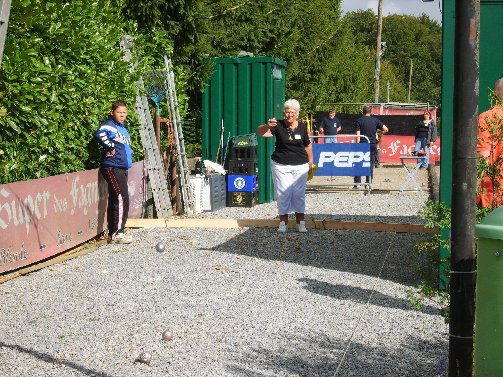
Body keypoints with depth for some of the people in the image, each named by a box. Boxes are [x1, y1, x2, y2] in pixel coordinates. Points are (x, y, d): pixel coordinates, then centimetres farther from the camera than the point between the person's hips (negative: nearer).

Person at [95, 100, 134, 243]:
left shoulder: (123, 128, 20)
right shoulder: (109, 125, -9)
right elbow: (99, 134, -31)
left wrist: (129, 155, 16)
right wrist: (111, 148, -24)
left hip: (123, 168, 9)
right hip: (112, 167, -9)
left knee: (115, 200, 11)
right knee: (122, 199, -14)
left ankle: (113, 233, 16)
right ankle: (117, 233, -10)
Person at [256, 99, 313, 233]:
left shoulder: (302, 127, 3)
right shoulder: (278, 125, -7)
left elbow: (307, 145, 15)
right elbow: (260, 132, -21)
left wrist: (310, 161, 16)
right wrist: (267, 126, -42)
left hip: (300, 166, 2)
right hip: (281, 166, -2)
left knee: (299, 194, 6)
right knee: (283, 193, 0)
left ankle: (300, 222, 12)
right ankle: (283, 222, 8)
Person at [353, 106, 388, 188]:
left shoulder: (359, 120, -1)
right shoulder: (375, 120, 5)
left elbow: (358, 135, -7)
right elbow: (386, 129, 3)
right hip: (372, 145, 2)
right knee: (370, 165, 6)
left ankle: (357, 183, 2)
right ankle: (368, 183, 5)